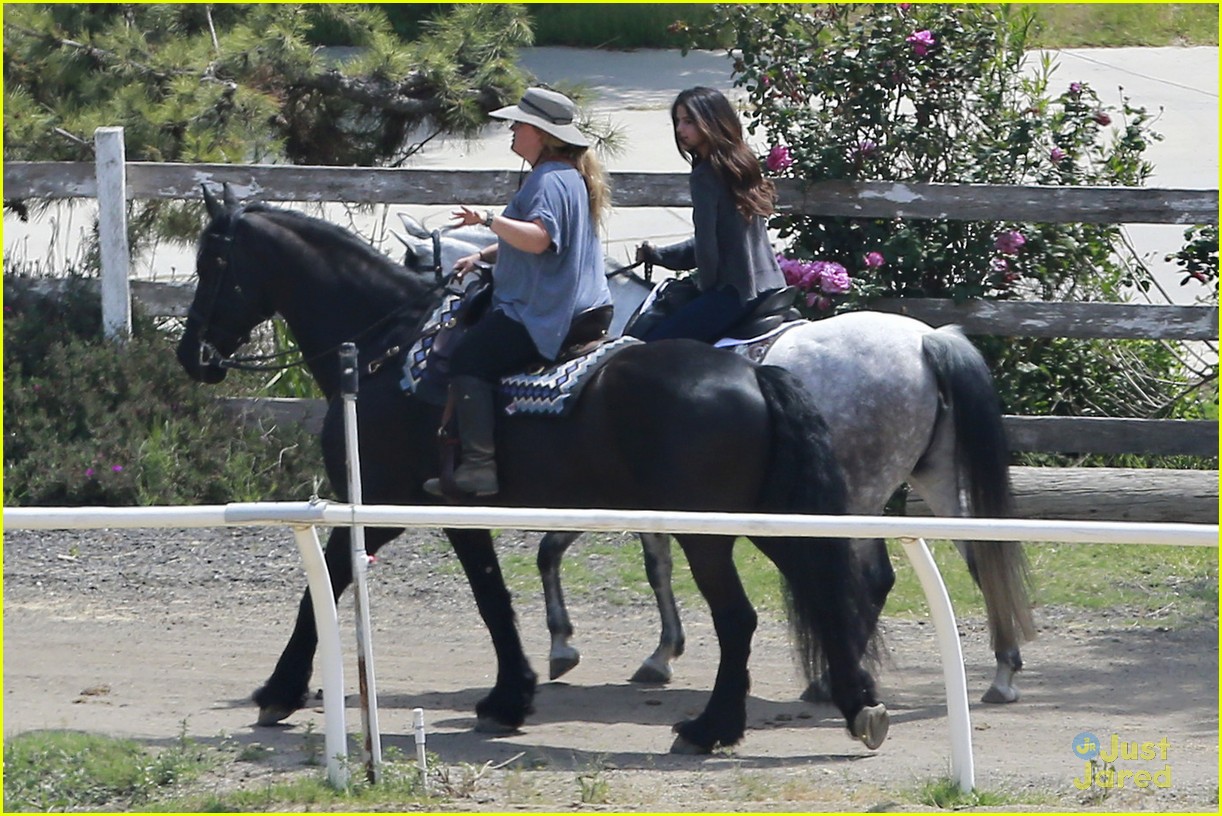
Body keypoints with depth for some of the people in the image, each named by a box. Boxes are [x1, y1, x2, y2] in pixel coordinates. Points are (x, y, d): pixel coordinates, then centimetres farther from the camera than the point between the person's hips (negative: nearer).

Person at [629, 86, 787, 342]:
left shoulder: (705, 176, -13)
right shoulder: (743, 165, 16)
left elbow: (707, 244, -14)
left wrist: (707, 287, 2)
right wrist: (657, 255, 26)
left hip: (734, 292, -10)